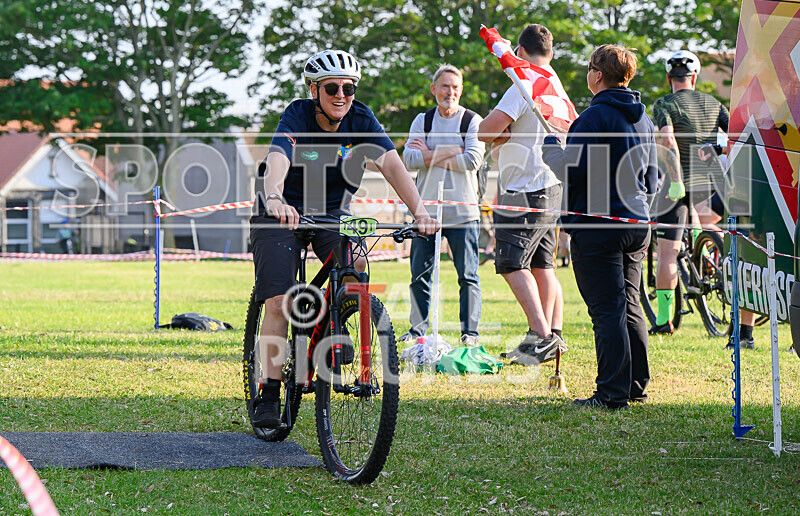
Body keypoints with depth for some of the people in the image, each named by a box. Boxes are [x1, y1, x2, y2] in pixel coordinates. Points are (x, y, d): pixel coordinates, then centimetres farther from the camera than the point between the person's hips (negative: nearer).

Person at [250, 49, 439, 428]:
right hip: (284, 213, -3)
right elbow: (276, 162, -41)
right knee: (278, 302, -13)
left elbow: (392, 166, -25)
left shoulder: (361, 120, -13)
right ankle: (268, 396, -6)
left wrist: (419, 212, -41)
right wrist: (275, 200, -63)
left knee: (356, 268, -24)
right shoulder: (297, 117, -23)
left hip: (332, 212, 3)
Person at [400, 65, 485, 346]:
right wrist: (451, 151, -10)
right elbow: (409, 159, -2)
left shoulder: (472, 121, 2)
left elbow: (473, 160, -12)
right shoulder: (422, 121, 11)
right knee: (420, 275, 5)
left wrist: (430, 156, -8)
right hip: (426, 208, 3)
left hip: (462, 212, -3)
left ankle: (470, 331, 4)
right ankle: (418, 330, 14)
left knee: (468, 275, -2)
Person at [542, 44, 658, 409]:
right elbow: (652, 179, 19)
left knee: (607, 310, -6)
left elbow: (573, 170, -18)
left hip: (598, 226, -8)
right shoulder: (642, 119, 13)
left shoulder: (595, 116, -13)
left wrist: (549, 148, 0)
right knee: (629, 305, 16)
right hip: (637, 223, 8)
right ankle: (637, 385, 21)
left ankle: (613, 393, -7)